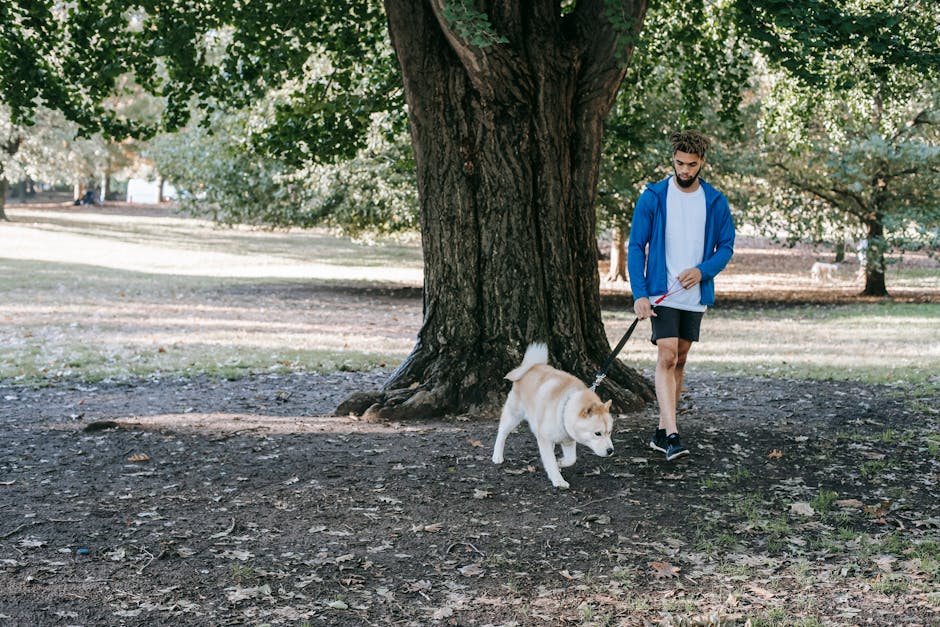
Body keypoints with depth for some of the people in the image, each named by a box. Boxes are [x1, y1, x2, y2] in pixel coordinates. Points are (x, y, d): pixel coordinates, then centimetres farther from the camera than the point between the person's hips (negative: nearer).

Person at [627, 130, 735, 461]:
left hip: (696, 296, 4)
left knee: (679, 360, 10)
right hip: (662, 294, -3)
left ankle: (662, 430, 20)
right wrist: (639, 293, -13)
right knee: (667, 358, -14)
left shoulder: (716, 202, 2)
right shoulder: (652, 198, -5)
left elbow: (726, 247, 7)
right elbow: (636, 247, -4)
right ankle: (672, 435, -18)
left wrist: (703, 270, -13)